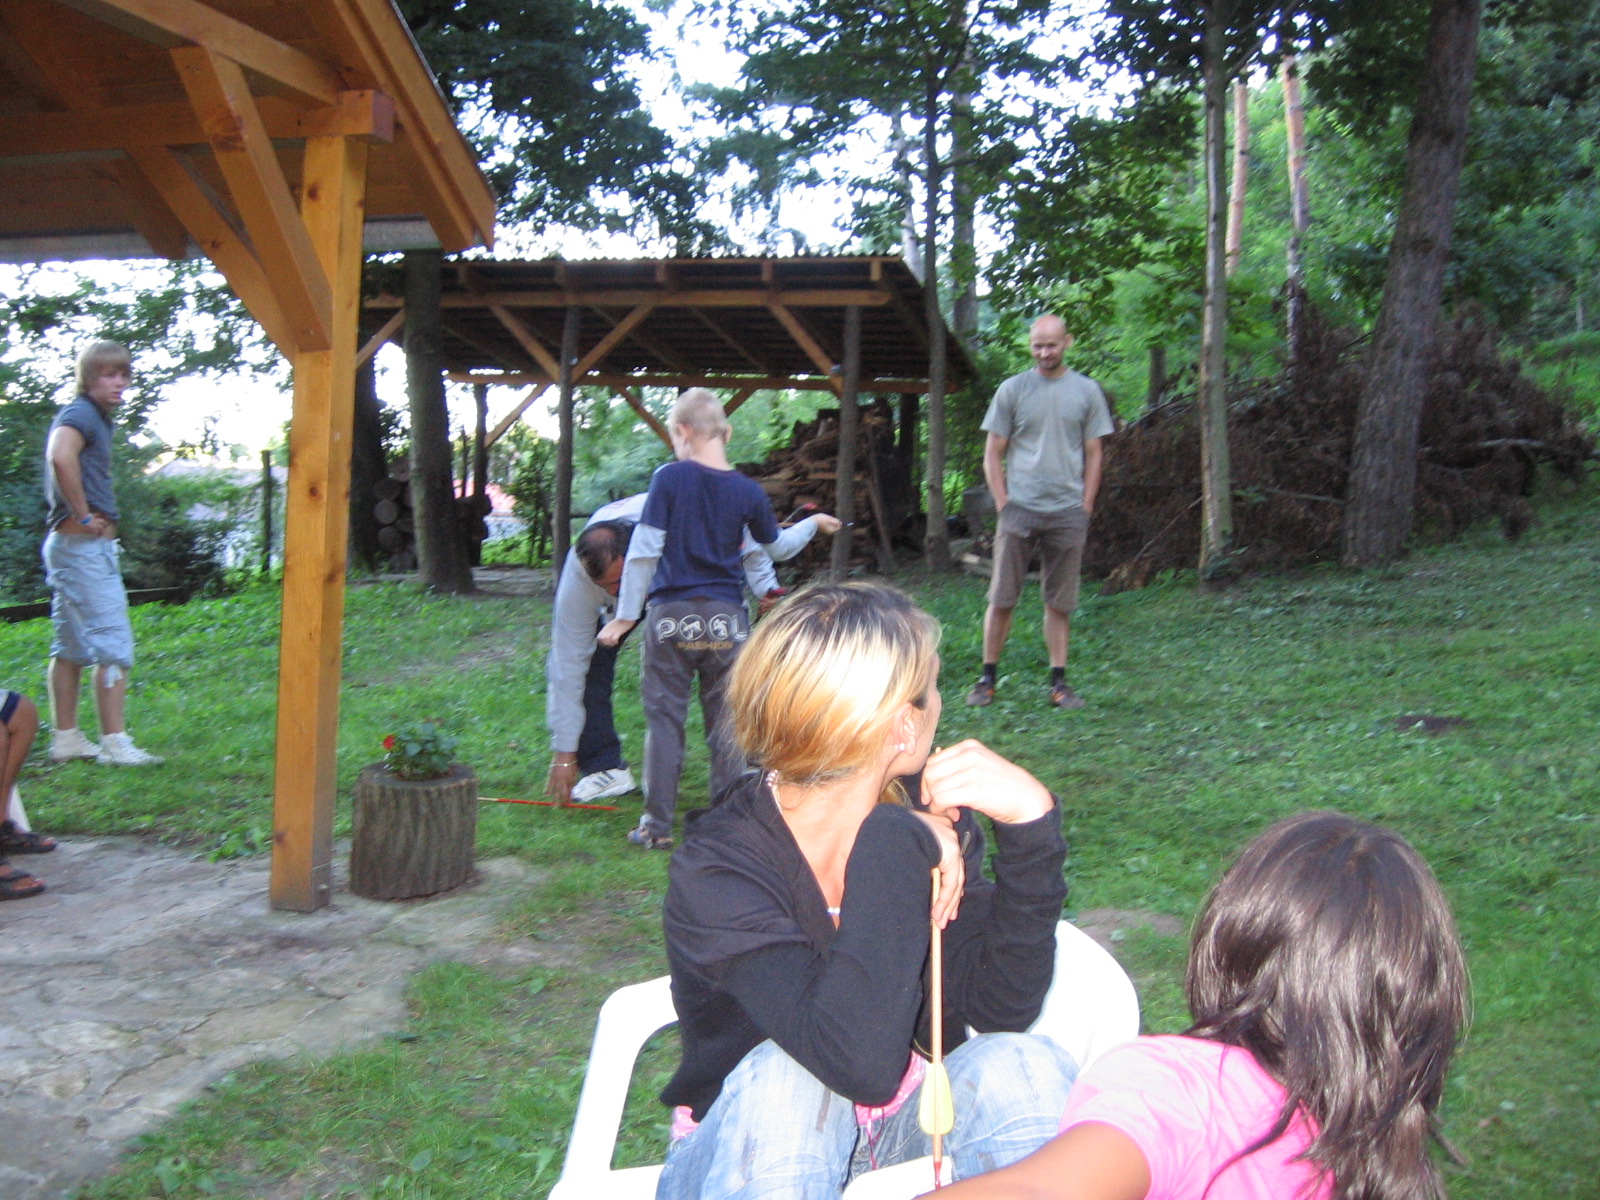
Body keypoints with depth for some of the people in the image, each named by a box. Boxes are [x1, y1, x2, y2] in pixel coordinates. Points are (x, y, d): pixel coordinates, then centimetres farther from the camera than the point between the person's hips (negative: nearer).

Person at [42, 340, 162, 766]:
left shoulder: (95, 418, 17)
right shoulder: (80, 415, -12)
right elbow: (60, 457, -33)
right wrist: (84, 516, -23)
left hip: (70, 544, 10)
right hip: (85, 544, -10)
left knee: (71, 647, 12)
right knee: (114, 646, -9)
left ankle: (66, 739, 18)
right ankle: (114, 743, -9)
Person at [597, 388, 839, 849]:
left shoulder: (669, 478, -8)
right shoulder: (749, 492, 1)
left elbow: (643, 551, -10)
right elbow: (778, 548, 16)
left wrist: (625, 616, -4)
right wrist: (813, 524, 36)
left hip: (671, 617, -2)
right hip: (726, 620, 2)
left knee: (664, 719, 7)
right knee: (726, 724, 11)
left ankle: (656, 825, 10)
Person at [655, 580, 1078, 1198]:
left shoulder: (928, 817, -8)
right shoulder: (714, 871, -24)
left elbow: (1000, 1007, -16)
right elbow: (862, 1062, -36)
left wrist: (1030, 821, -26)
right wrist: (892, 850, -35)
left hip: (908, 1125, 5)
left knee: (1027, 1067, -24)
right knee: (783, 1079, -36)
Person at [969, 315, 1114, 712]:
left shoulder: (1086, 391, 8)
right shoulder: (1012, 390, 5)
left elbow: (1093, 454, 10)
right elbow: (993, 455, 6)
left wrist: (1085, 506, 2)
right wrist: (1003, 503, -3)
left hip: (1068, 513, 1)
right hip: (1019, 510, -1)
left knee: (1060, 602, 5)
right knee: (1001, 598, 0)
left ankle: (1059, 682, 12)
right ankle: (987, 678, 9)